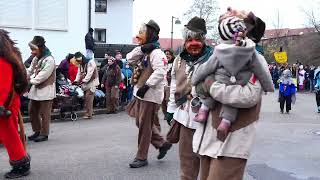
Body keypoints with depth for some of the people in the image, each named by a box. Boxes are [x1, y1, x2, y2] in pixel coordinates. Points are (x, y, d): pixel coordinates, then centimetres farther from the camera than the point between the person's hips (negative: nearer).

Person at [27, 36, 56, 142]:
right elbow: (30, 71, 13)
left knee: (44, 113, -1)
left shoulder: (49, 60, -17)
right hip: (35, 89, 9)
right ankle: (37, 131, 26)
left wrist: (30, 81, -16)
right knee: (32, 111, 13)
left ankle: (44, 134, 10)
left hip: (45, 90, -9)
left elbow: (42, 77, -21)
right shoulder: (36, 58, 11)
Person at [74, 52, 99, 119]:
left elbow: (89, 73, -19)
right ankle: (88, 113, 11)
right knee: (86, 99, 5)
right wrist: (76, 80, -6)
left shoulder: (90, 62, -11)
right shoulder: (81, 65, 15)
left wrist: (84, 80, -25)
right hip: (85, 83, 8)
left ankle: (89, 114, -9)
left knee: (88, 98, -12)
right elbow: (79, 74, 10)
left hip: (91, 83, -8)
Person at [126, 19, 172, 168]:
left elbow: (160, 72, -27)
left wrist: (146, 86, -27)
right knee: (140, 124, 16)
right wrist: (141, 48, -10)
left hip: (150, 95, -9)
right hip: (140, 94, 9)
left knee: (145, 126, 0)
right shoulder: (143, 52, 14)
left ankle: (141, 157, 11)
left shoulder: (155, 52, -15)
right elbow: (130, 59, 3)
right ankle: (162, 144, 29)